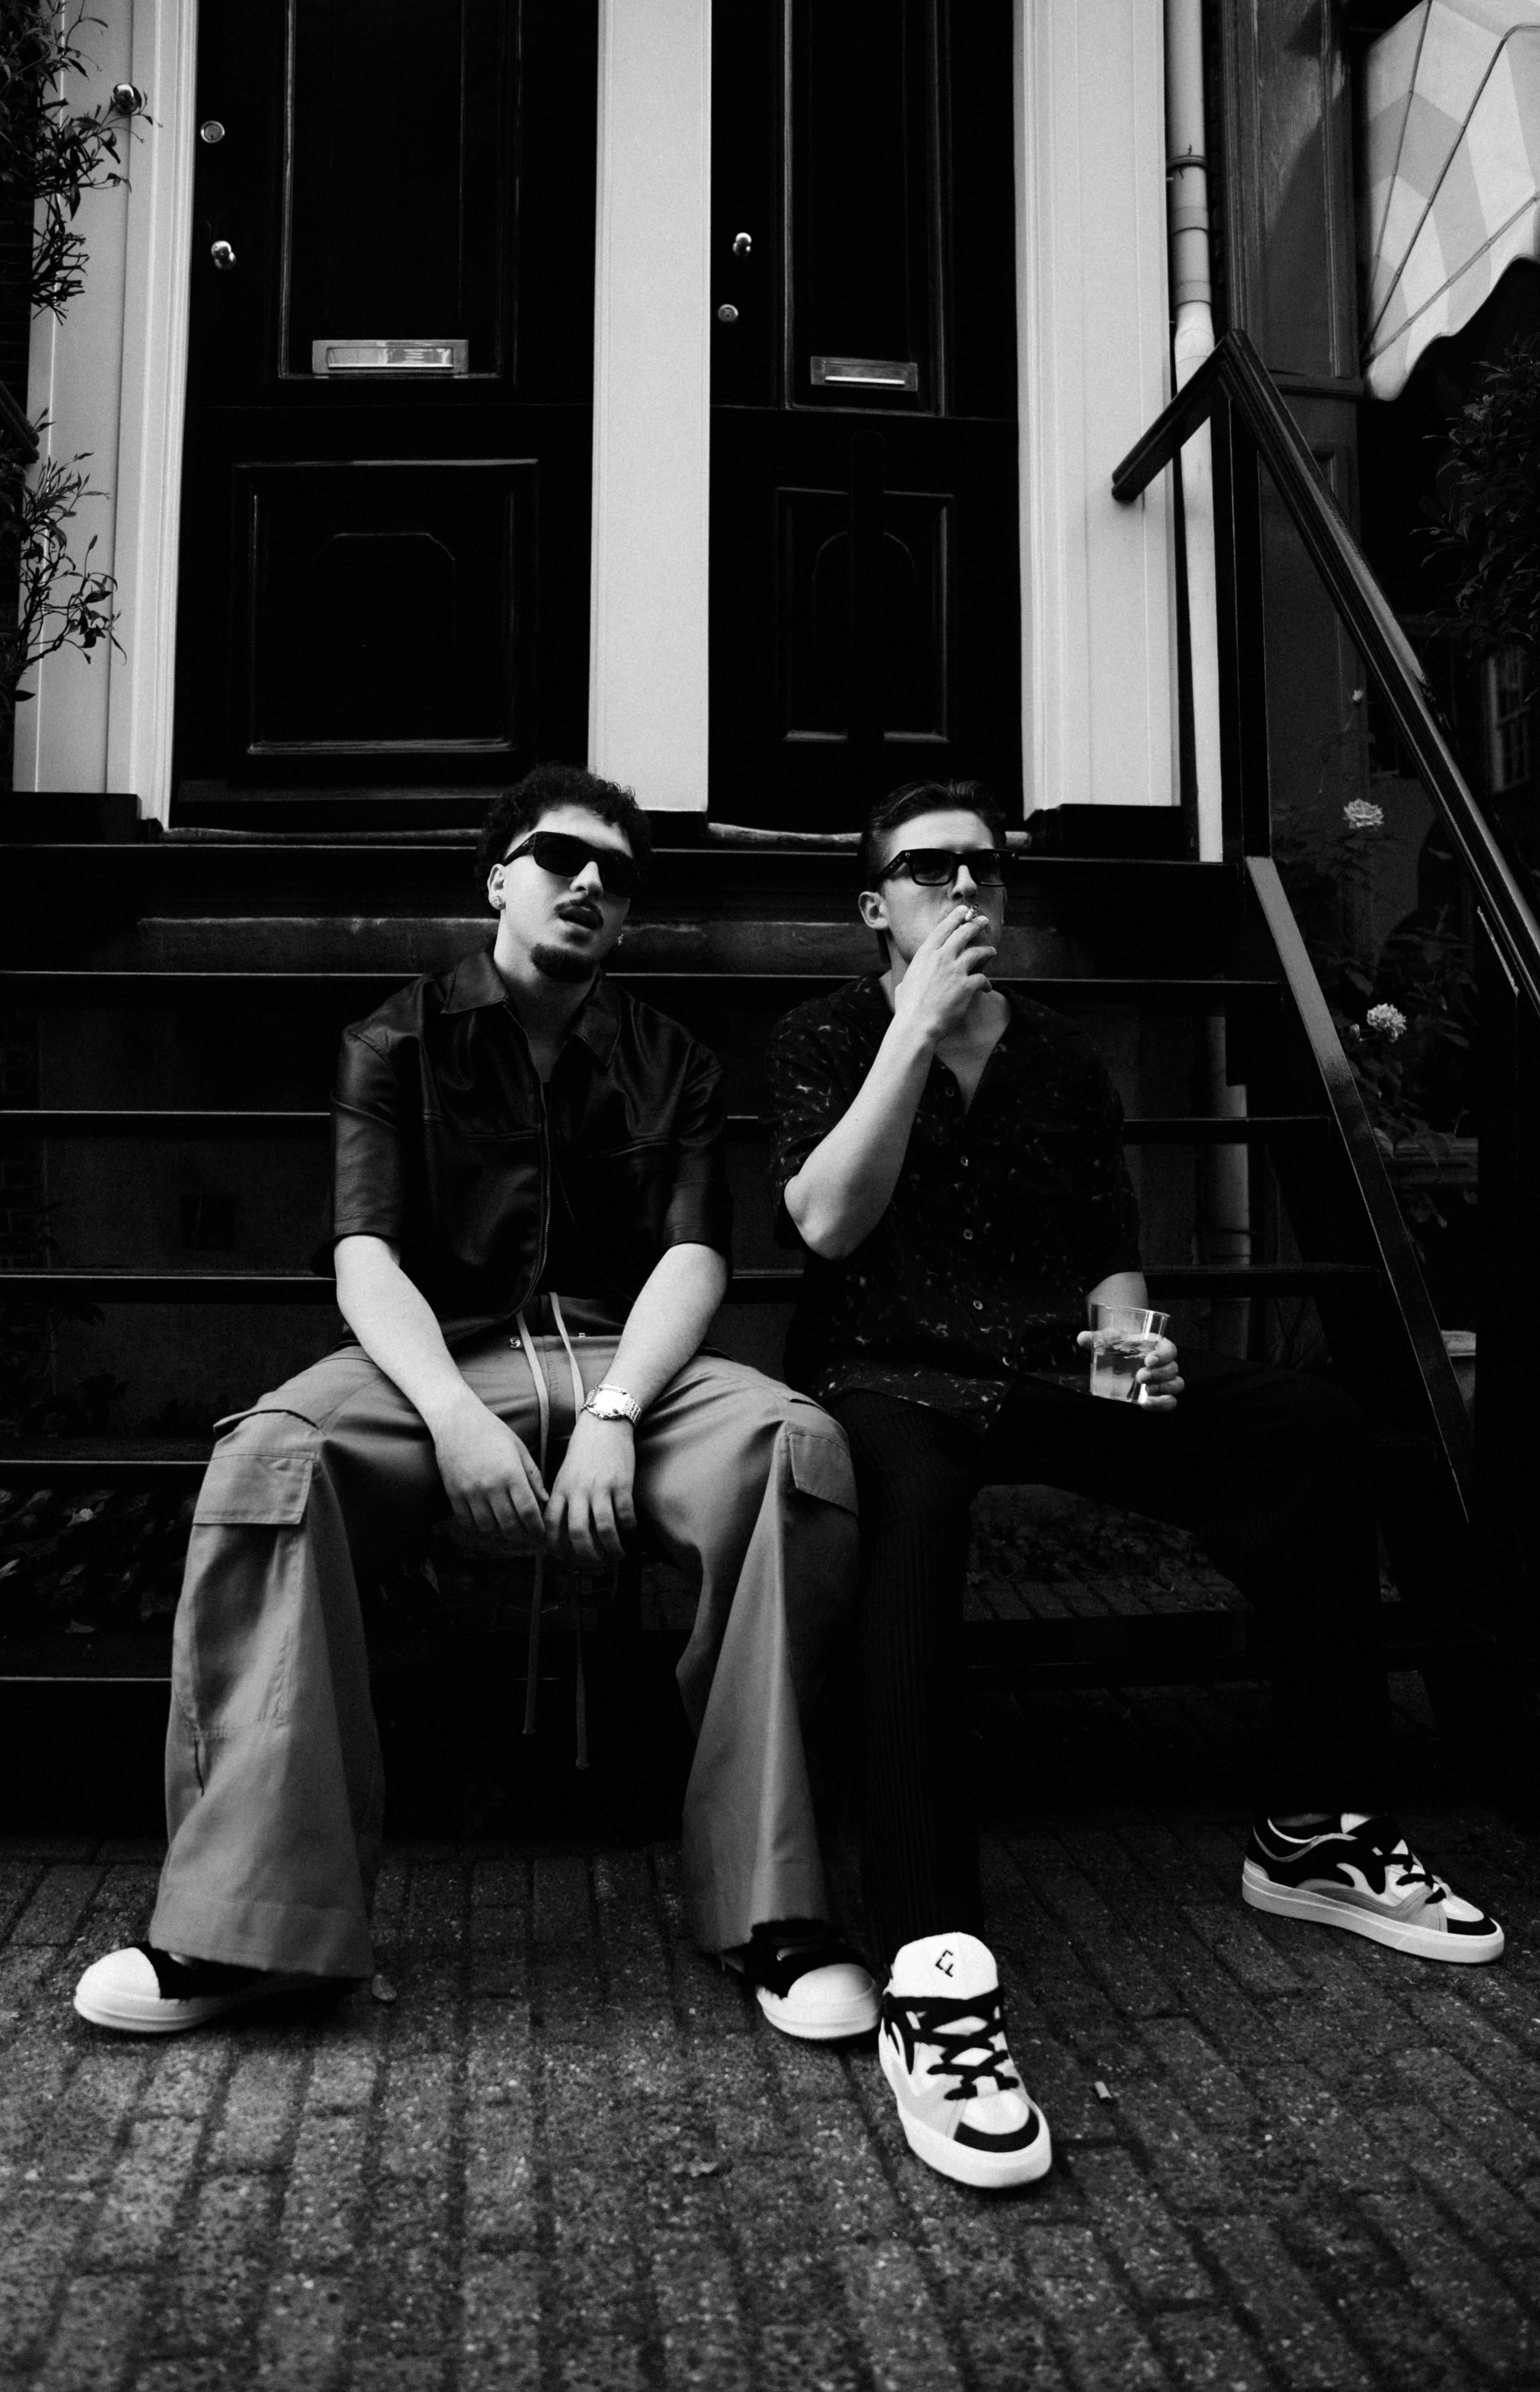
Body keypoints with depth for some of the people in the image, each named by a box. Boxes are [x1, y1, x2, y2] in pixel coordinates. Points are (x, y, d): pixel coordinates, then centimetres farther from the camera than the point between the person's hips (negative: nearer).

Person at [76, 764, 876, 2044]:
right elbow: (368, 1254, -2)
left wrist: (613, 1415, -19)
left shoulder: (673, 1063, 15)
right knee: (268, 1458, -32)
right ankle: (251, 1918, -26)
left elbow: (694, 1255, 1)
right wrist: (454, 1415, -22)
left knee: (801, 1447, -31)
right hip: (442, 1356, 0)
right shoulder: (400, 1042, 11)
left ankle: (771, 1905, -25)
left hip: (629, 1360, 1)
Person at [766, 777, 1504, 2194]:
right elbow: (827, 1223, -10)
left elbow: (1111, 1255, 19)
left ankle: (1315, 1834, -4)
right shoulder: (830, 1037, 7)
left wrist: (1127, 1333, -4)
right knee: (914, 1500, -40)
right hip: (891, 1372, -4)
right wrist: (919, 1025, -11)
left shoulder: (1061, 1058, 19)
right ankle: (933, 1975, -44)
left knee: (1316, 1430, -16)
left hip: (1053, 1369, 5)